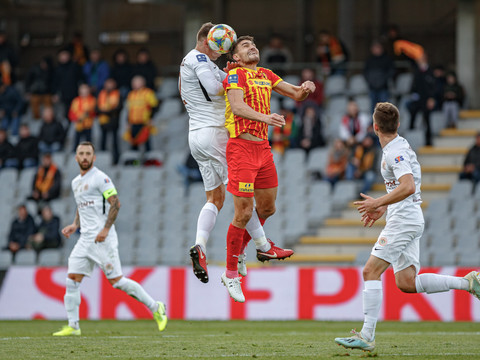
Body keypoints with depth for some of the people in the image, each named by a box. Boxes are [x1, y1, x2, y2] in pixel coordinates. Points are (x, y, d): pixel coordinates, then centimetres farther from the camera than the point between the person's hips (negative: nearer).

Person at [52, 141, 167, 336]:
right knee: (72, 279, -1)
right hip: (85, 238, 8)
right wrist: (75, 225, 13)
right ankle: (73, 326, 4)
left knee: (116, 280, -9)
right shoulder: (76, 182, 18)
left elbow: (115, 203, -13)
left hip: (102, 239, -8)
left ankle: (155, 308, 2)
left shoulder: (100, 178, -8)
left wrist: (105, 229, -20)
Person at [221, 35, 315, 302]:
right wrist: (265, 117, -40)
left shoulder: (266, 75, 16)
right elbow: (237, 106, -24)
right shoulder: (235, 75, -7)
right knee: (244, 212, -8)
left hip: (263, 147, 8)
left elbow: (296, 94, 19)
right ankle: (231, 274, 3)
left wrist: (305, 89, -6)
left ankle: (239, 251, 34)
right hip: (241, 147, -8)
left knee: (267, 208, 13)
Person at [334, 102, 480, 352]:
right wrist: (383, 208, 23)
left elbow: (408, 187, -27)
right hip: (406, 220, 10)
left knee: (370, 271, -11)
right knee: (407, 283, 6)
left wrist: (378, 202, -22)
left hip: (404, 219, -10)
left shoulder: (395, 152, -15)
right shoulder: (398, 147, 17)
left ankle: (366, 336, -15)